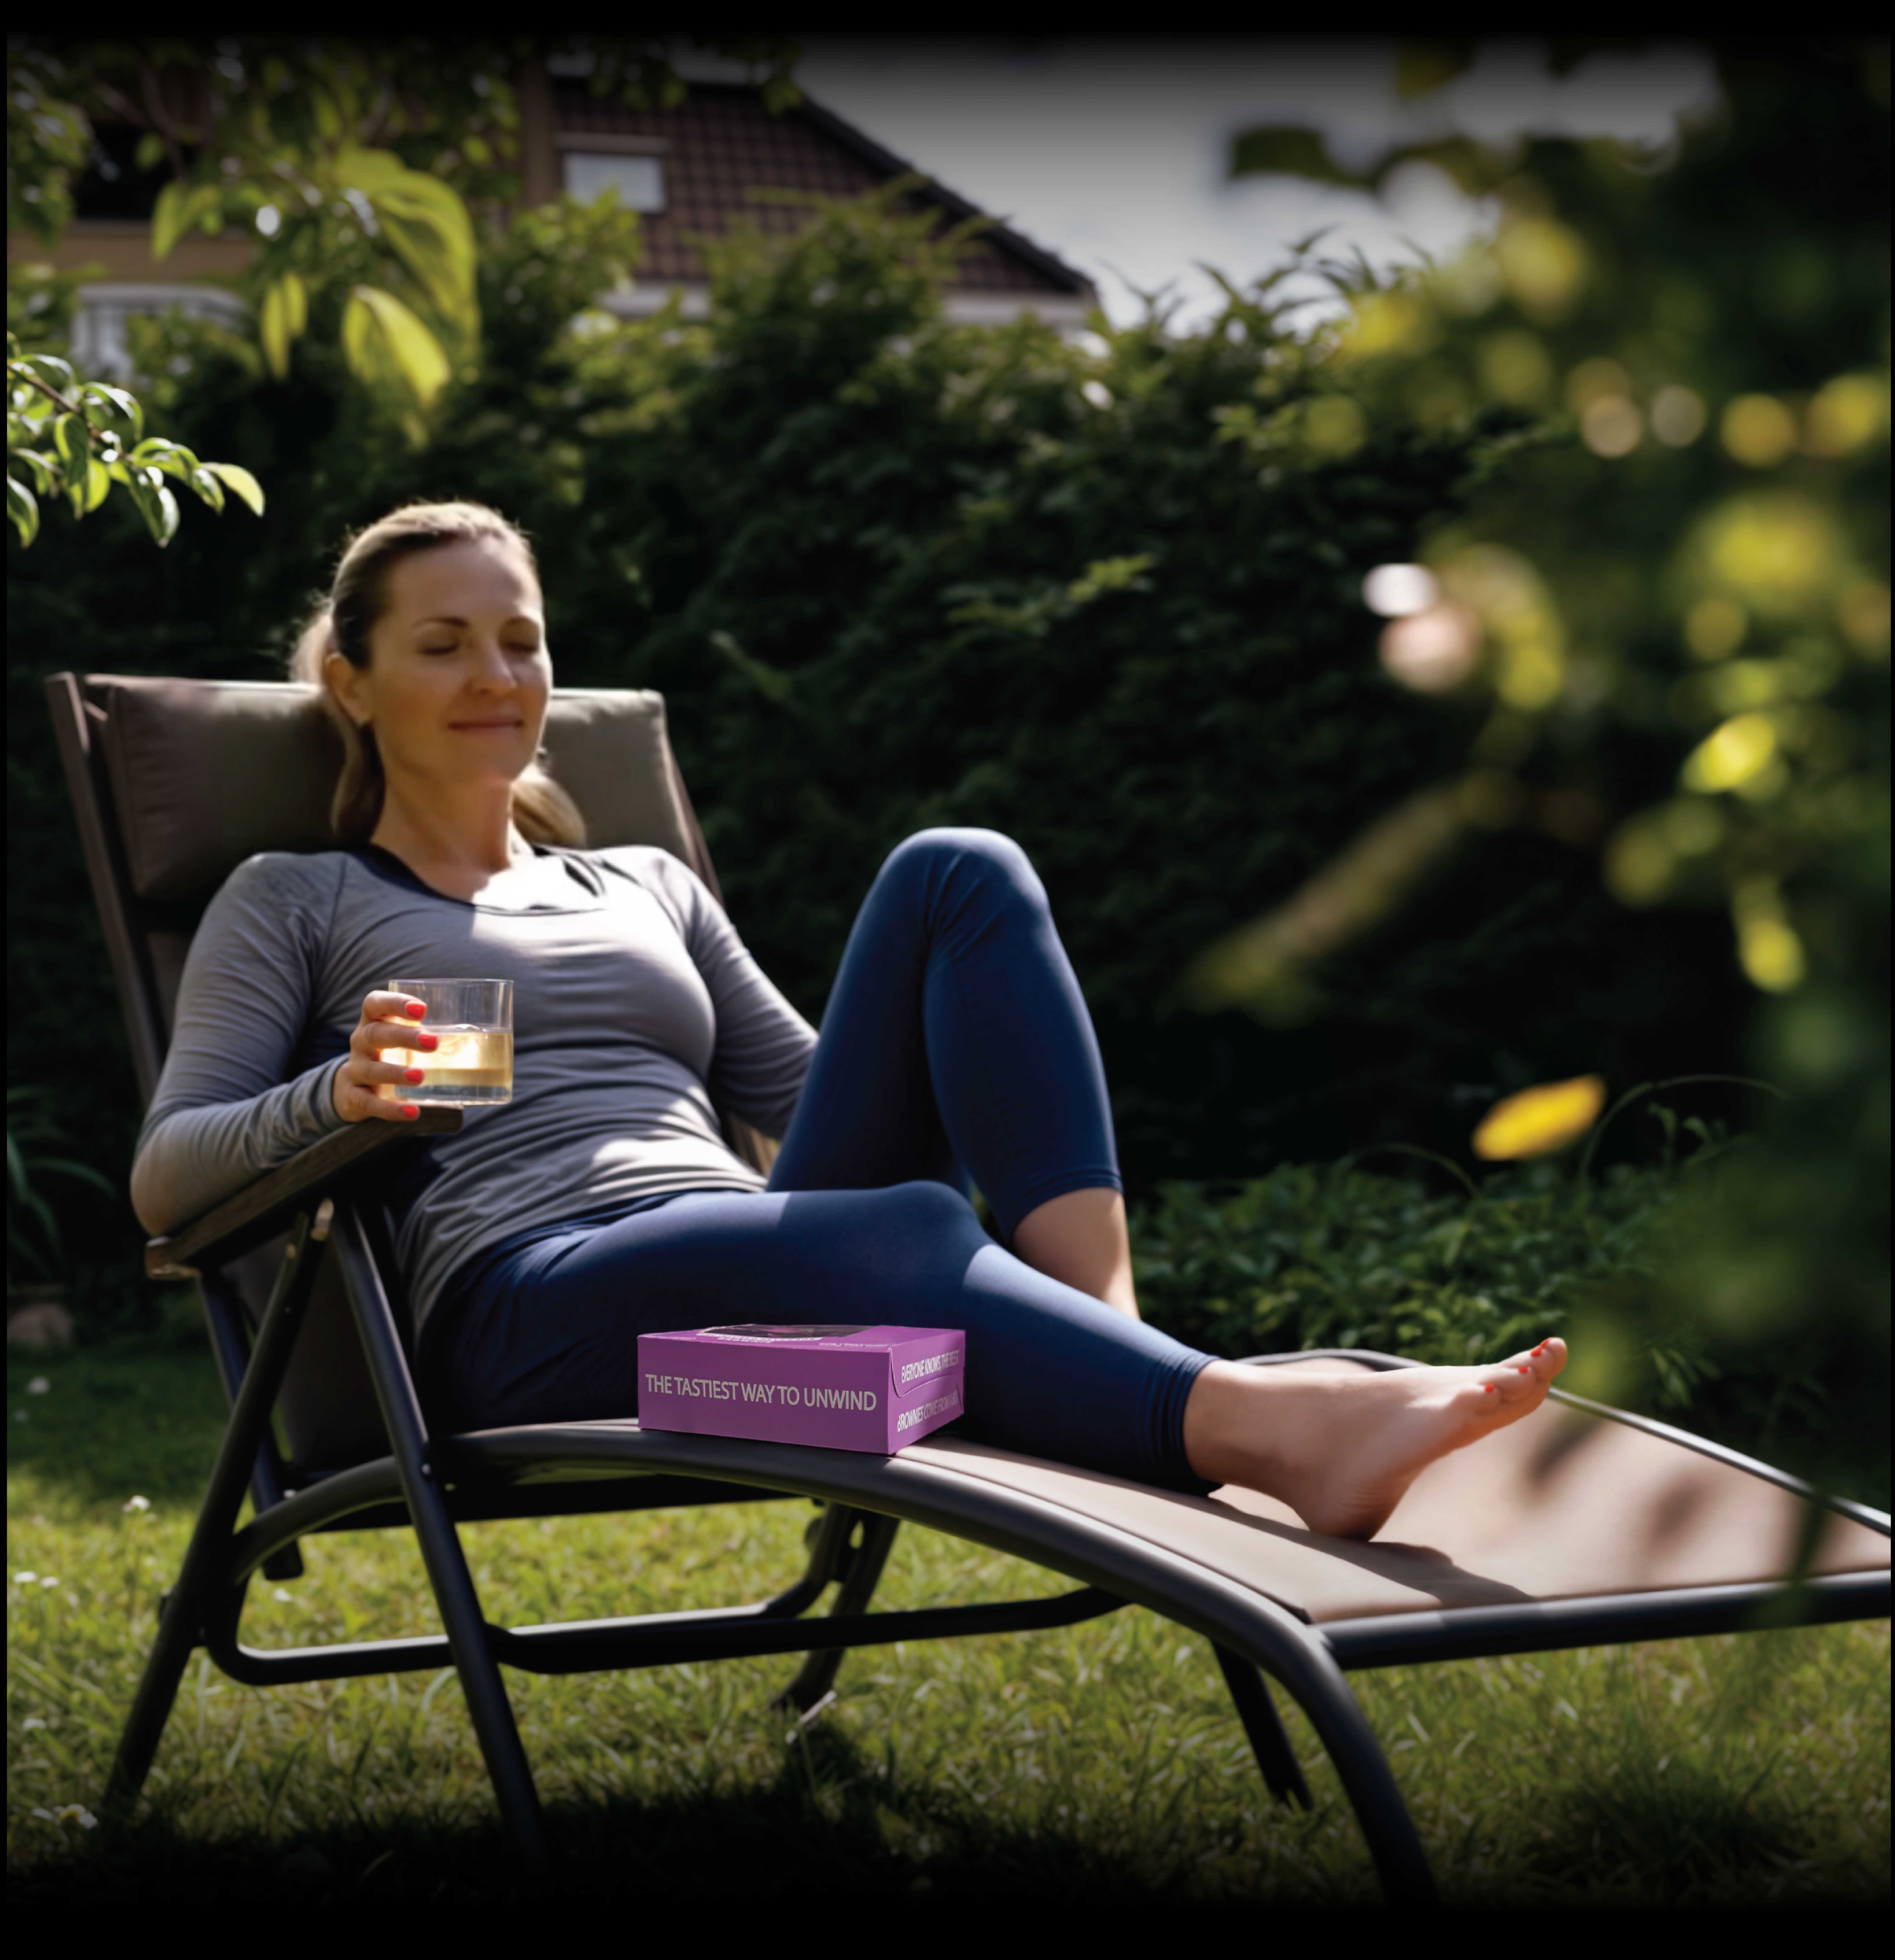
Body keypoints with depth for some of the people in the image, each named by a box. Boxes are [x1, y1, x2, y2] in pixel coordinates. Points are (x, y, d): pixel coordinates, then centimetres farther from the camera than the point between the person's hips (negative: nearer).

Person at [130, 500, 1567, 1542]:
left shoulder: (646, 885, 30)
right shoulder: (294, 902, 18)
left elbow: (821, 1092, 24)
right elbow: (166, 1173, 6)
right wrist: (336, 1098, -17)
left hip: (756, 1272, 5)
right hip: (531, 1316, -5)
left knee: (957, 876, -14)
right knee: (907, 1234, -37)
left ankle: (1112, 1339, -30)